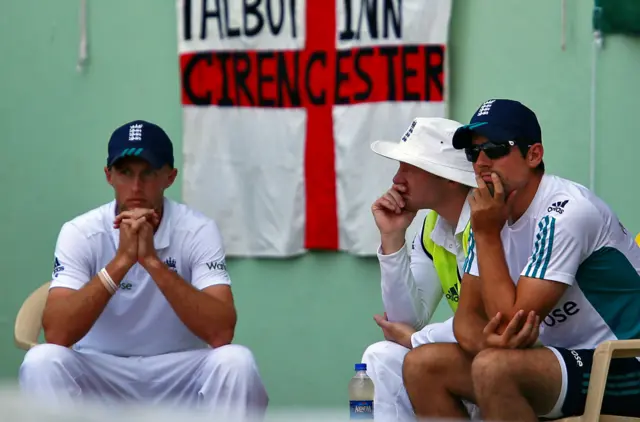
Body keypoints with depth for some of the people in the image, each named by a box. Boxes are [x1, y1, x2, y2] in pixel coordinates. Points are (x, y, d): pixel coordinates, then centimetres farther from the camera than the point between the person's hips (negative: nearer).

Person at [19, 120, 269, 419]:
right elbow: (56, 334, -26)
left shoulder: (198, 231, -12)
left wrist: (152, 260, -33)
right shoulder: (79, 233, -12)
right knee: (42, 361, -30)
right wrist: (122, 259, -34)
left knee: (236, 362, -30)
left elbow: (221, 333, -26)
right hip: (100, 375, 0)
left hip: (179, 377, 0)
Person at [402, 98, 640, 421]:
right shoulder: (493, 212, 6)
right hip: (559, 357, 9)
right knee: (422, 365, -2)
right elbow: (468, 315, 4)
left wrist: (486, 235, -17)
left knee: (493, 367, -33)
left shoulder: (564, 213, -20)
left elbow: (512, 320, -22)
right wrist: (488, 340, -20)